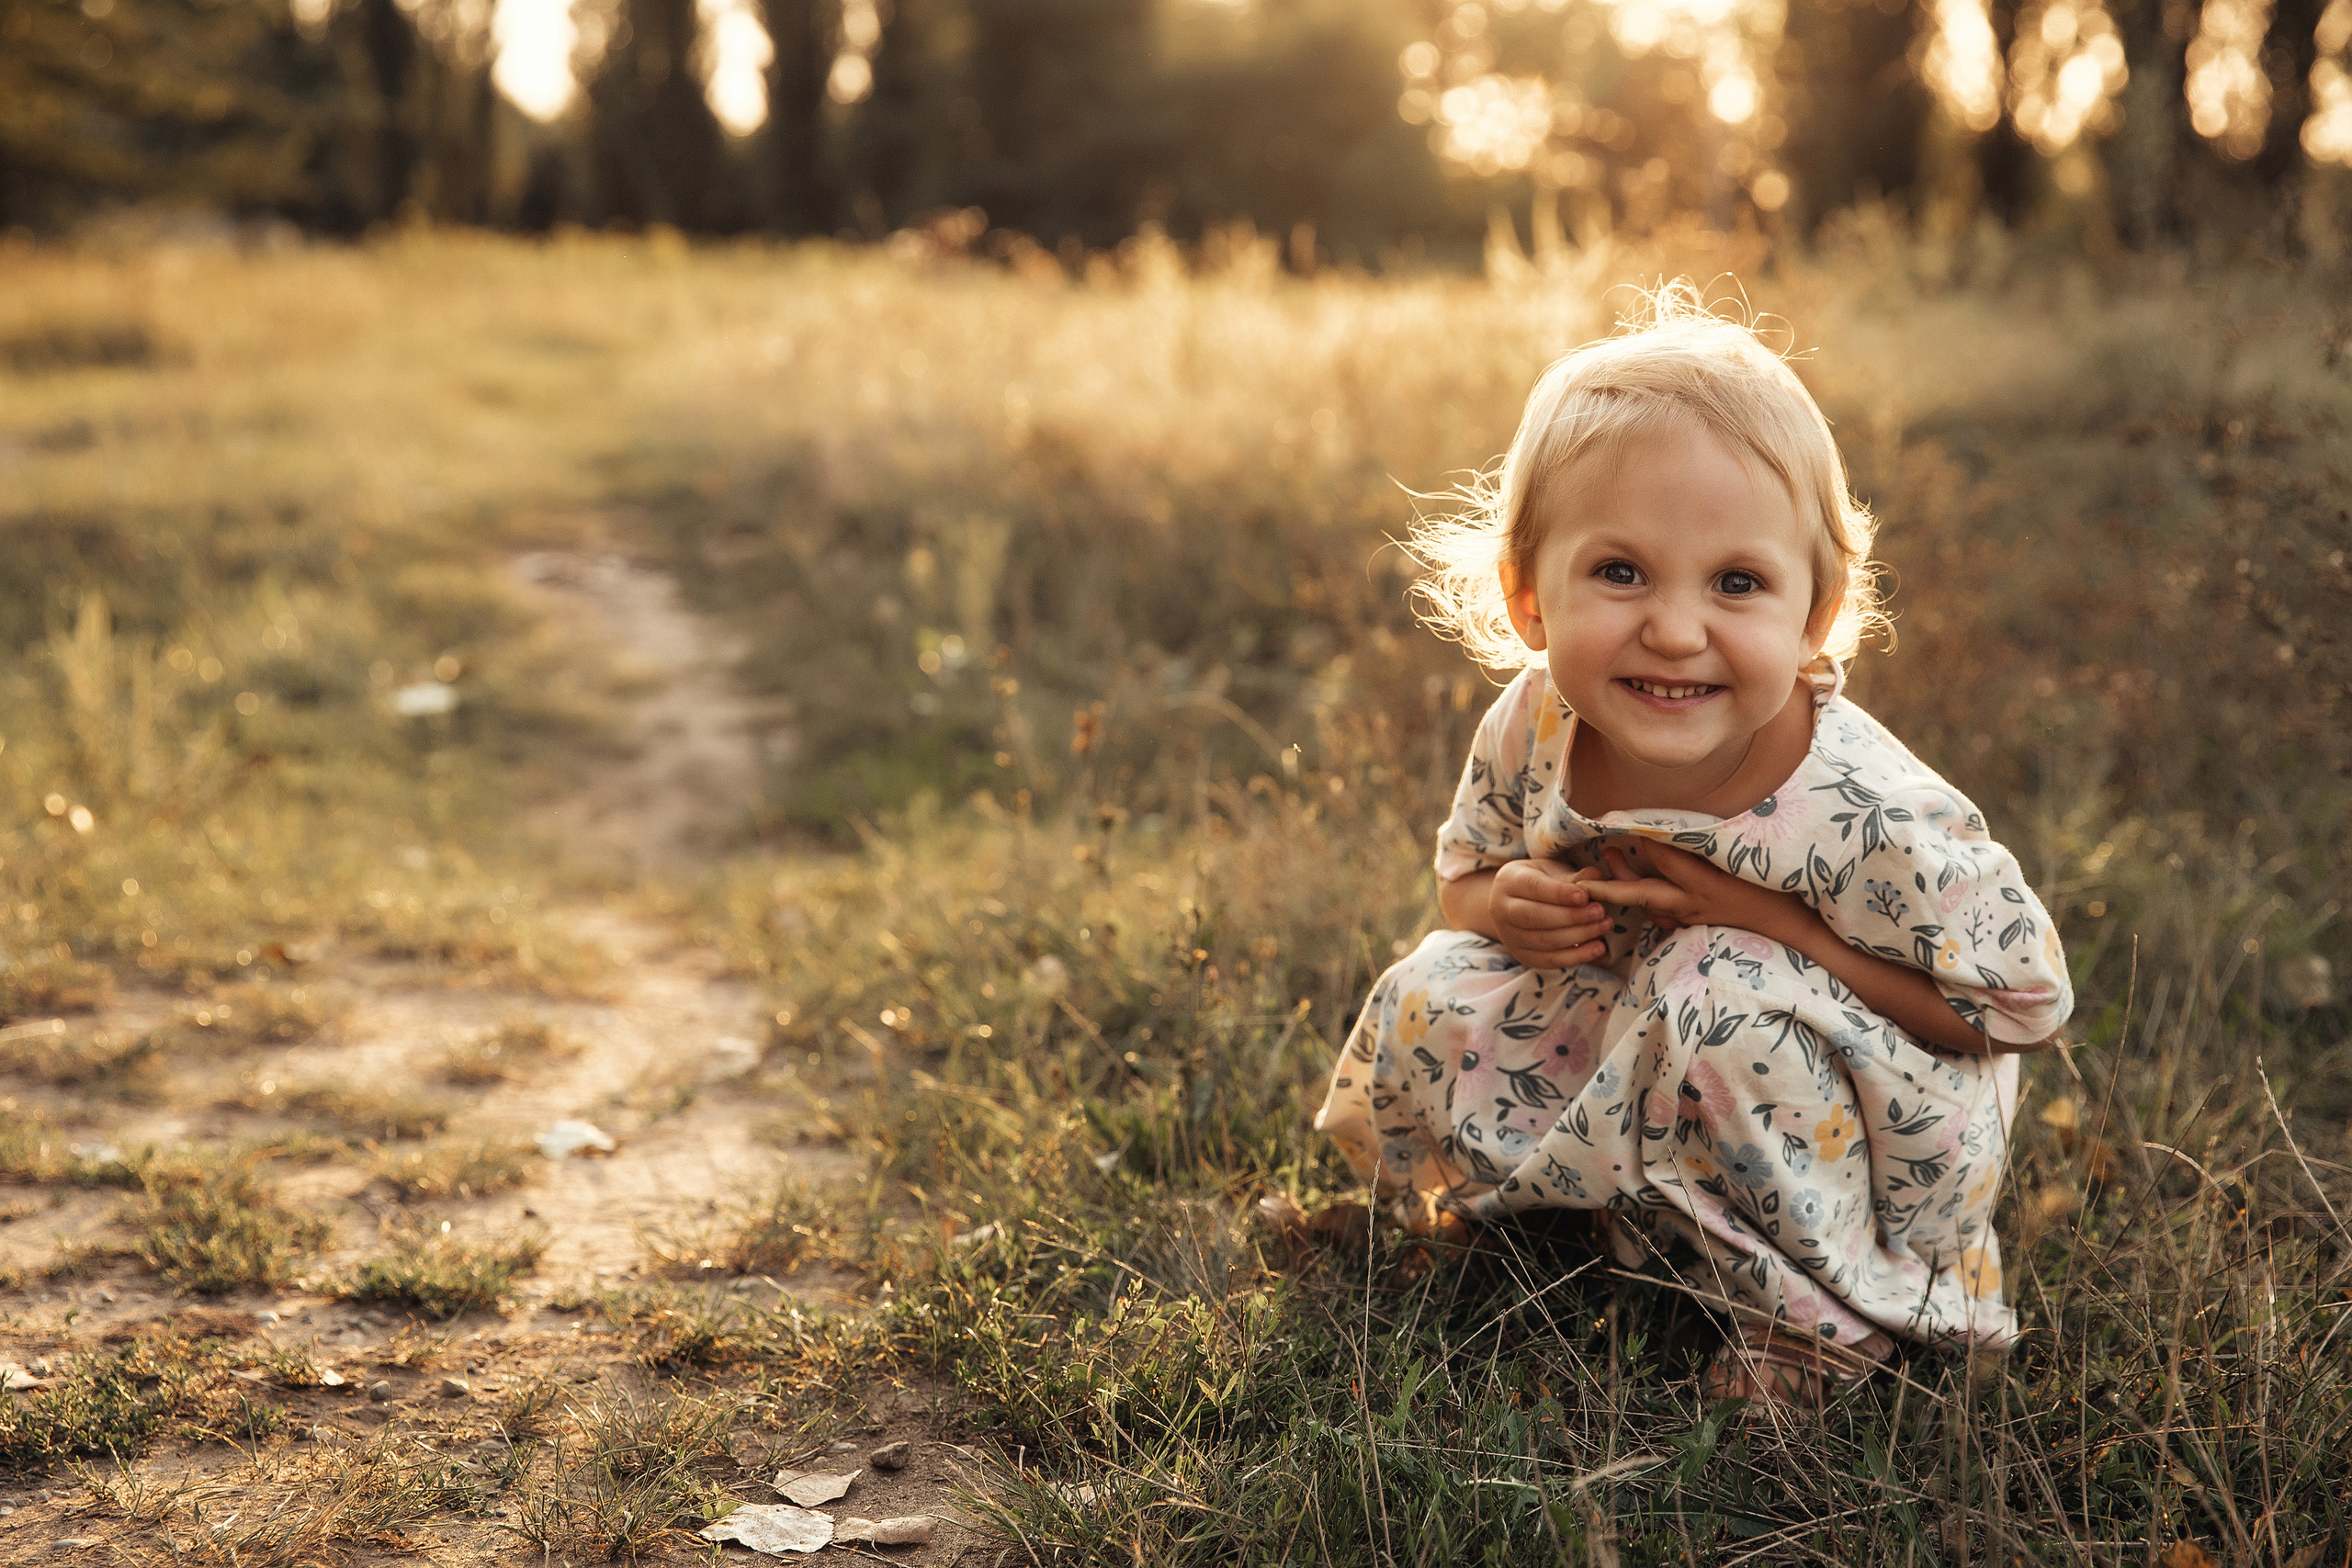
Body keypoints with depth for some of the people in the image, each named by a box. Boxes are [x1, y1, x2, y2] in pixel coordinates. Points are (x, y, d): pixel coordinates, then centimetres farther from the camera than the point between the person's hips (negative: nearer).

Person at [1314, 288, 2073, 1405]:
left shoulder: (1868, 818, -33)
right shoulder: (1531, 734, -19)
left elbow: (2024, 1006, -23)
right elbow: (1467, 864, 3)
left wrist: (1772, 925, -32)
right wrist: (1507, 903, -25)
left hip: (1875, 1107, -4)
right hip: (1623, 1056, 5)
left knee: (1728, 1003, -34)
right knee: (1428, 1007, -13)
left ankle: (1817, 1320, -12)